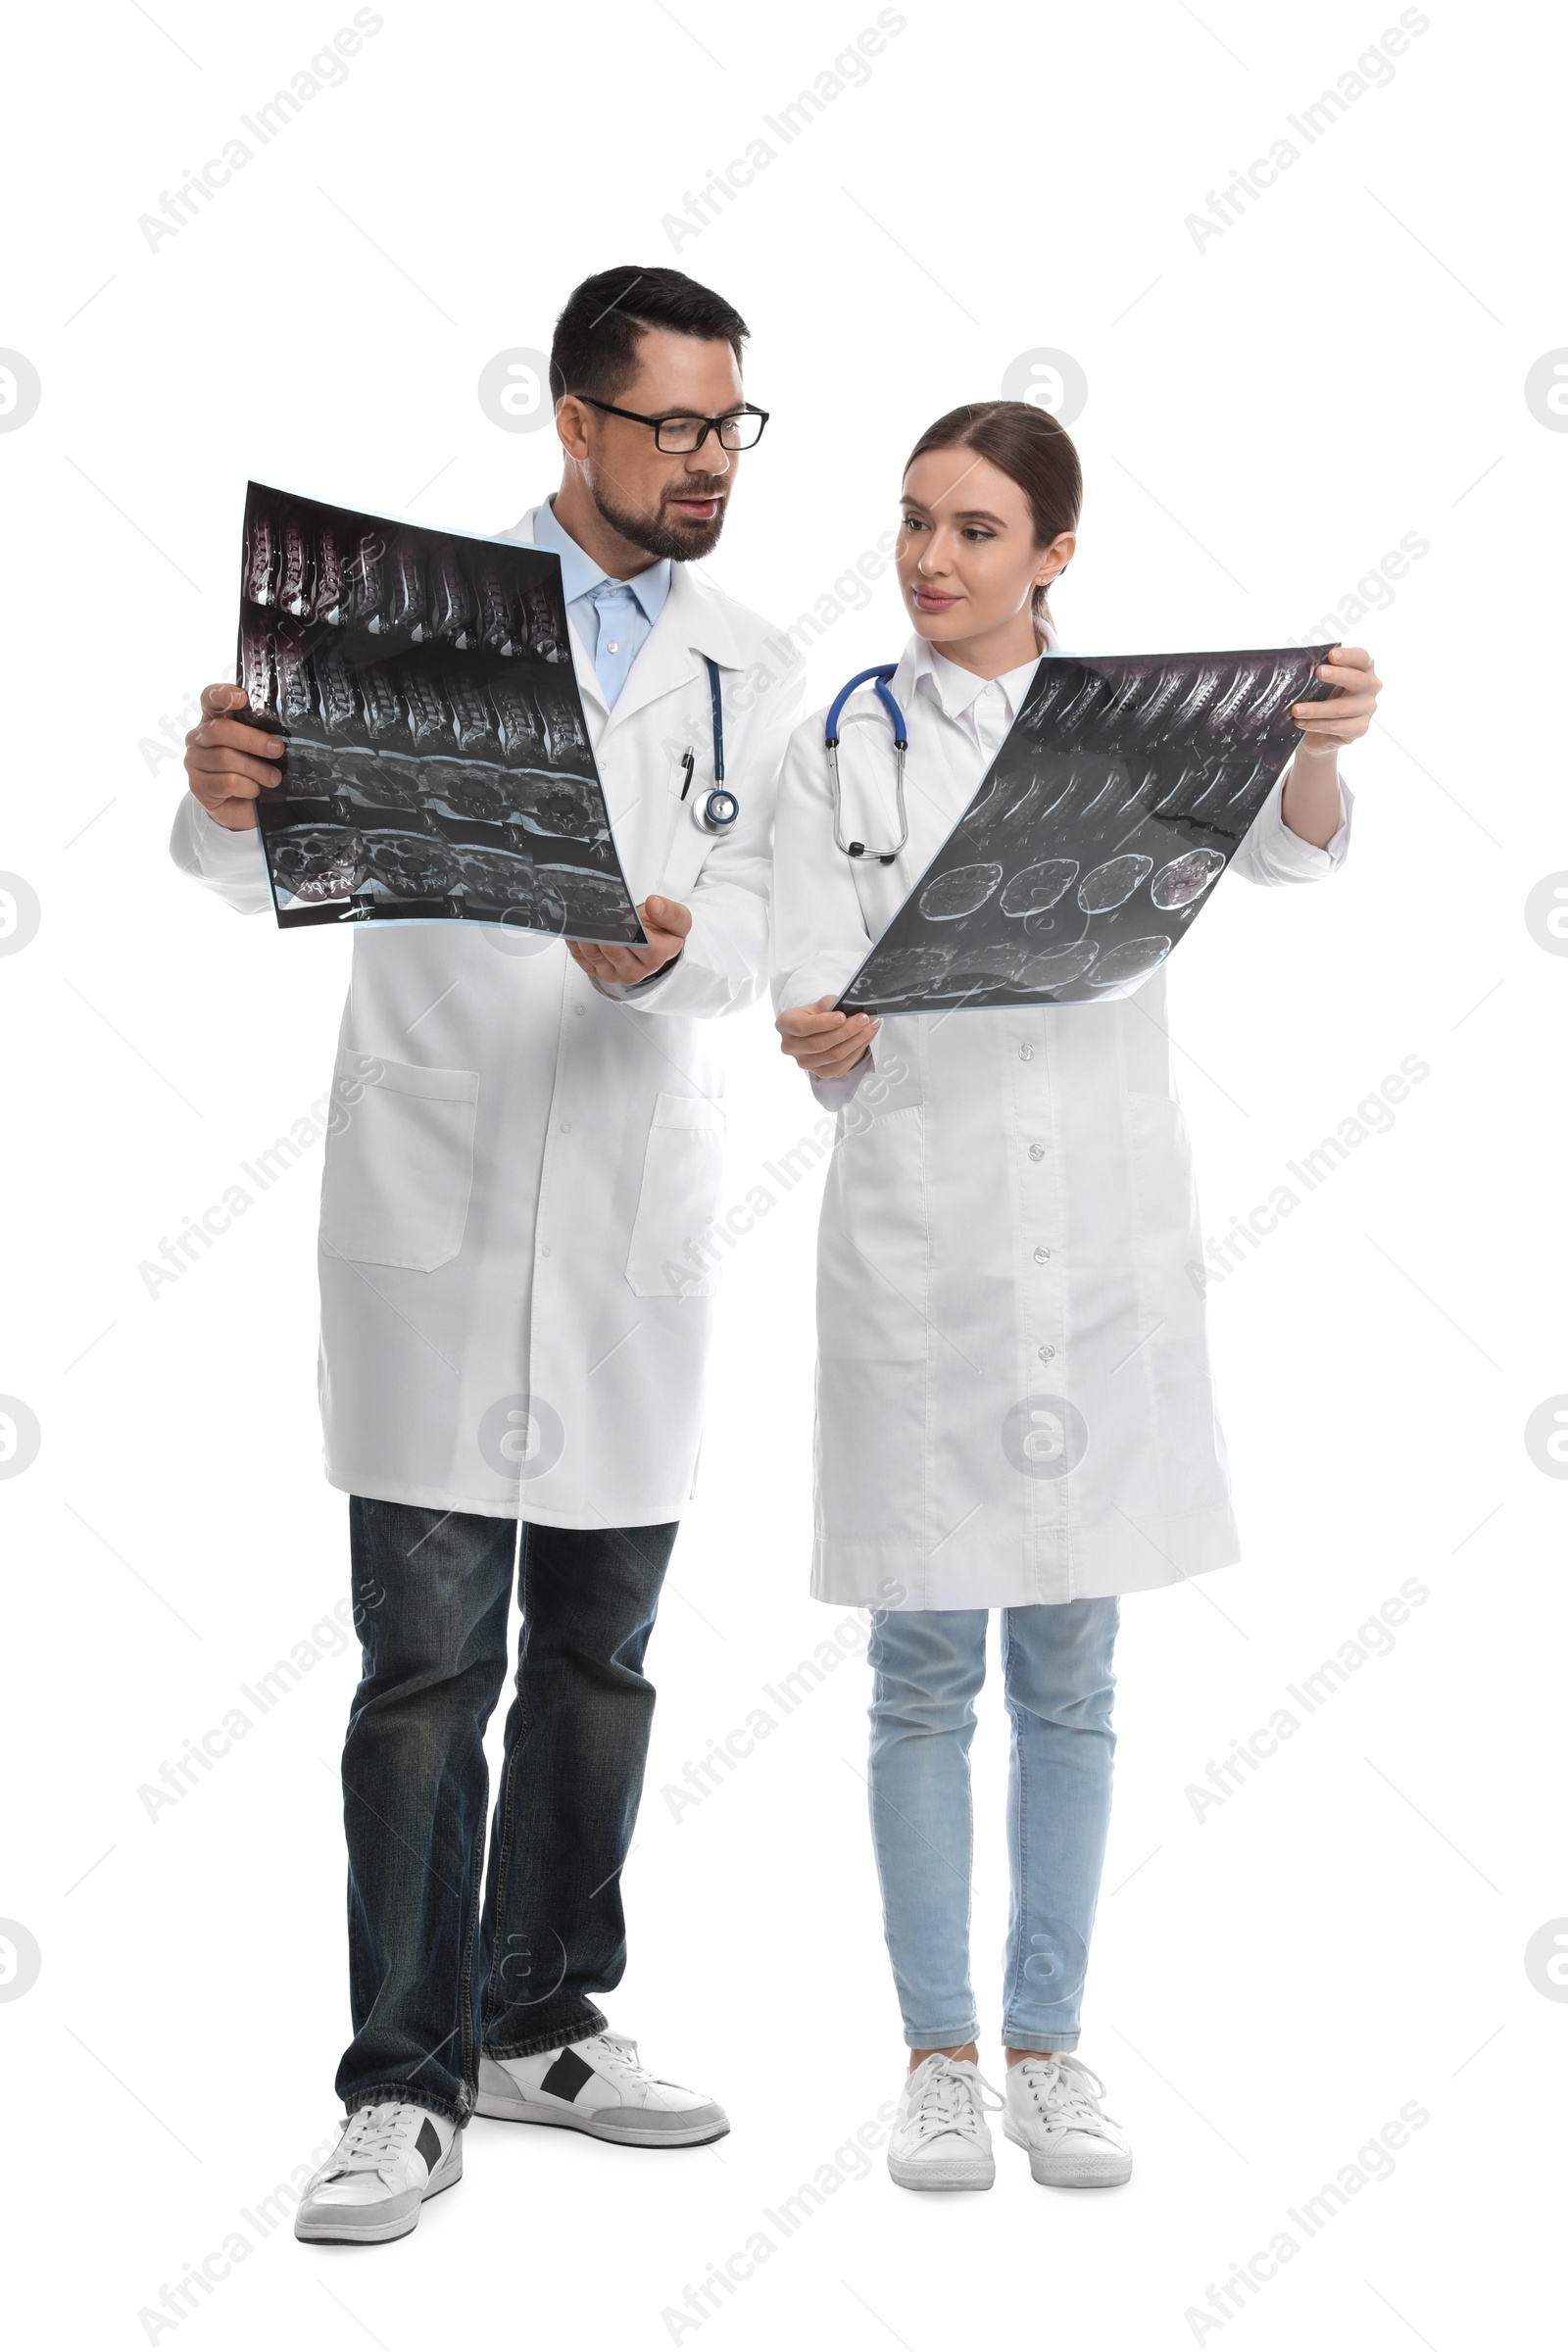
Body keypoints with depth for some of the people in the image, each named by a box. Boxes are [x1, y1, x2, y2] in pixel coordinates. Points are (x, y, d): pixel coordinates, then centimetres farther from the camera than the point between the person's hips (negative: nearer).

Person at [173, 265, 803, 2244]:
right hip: (434, 1209, -4)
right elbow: (265, 876, -7)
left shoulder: (746, 672, 10)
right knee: (428, 1669, -2)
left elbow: (750, 927, 0)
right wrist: (227, 794, -31)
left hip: (638, 1220, 4)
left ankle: (544, 2022, 27)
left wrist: (663, 950, -24)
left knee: (596, 1658, 12)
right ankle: (406, 2086, 8)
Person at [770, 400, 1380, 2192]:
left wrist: (1320, 752, -35)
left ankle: (1048, 2043, 21)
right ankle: (939, 2055, 17)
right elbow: (819, 1008, -5)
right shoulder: (839, 751, 3)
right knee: (925, 1671, 5)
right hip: (917, 1238, -1)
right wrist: (823, 1040, -28)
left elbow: (1282, 843, -13)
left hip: (1105, 1244, 1)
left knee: (1069, 1669, 9)